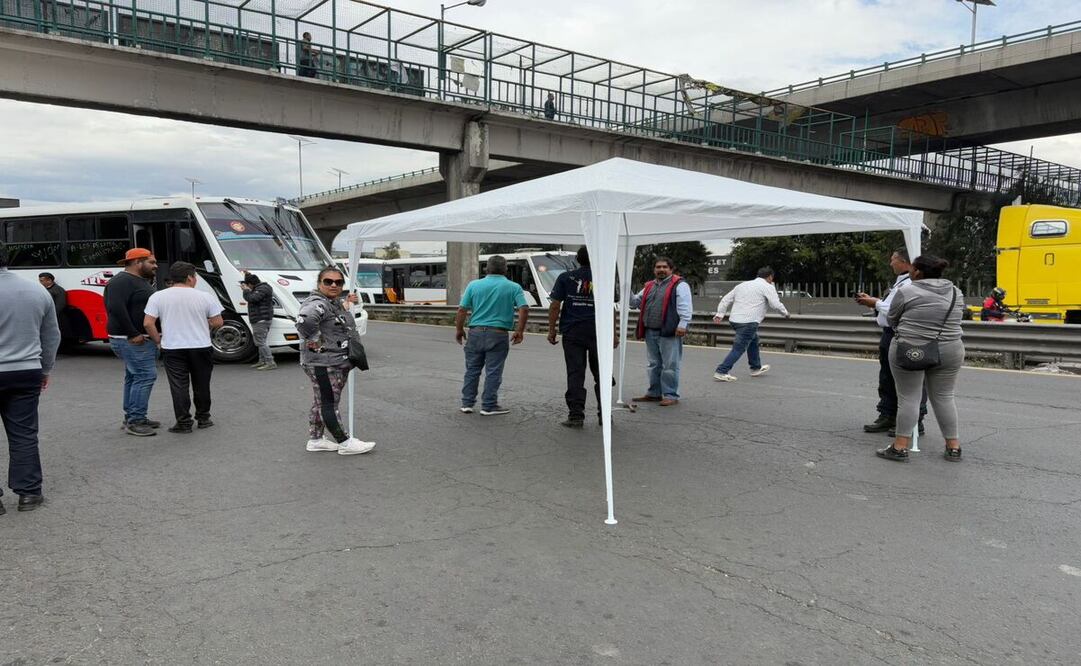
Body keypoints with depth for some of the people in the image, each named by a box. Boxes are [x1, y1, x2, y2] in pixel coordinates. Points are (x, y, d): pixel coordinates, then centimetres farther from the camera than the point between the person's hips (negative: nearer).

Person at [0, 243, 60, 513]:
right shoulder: (38, 291, 4)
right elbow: (52, 336, 12)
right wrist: (45, 369, 22)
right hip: (27, 373, 5)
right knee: (24, 435, 10)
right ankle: (28, 493, 13)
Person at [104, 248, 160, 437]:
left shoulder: (141, 281, 19)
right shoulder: (122, 281, -14)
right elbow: (116, 308, -25)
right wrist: (133, 334, -24)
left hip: (142, 339, 11)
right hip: (132, 341, -11)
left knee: (134, 377, 14)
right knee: (145, 376, -13)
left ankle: (132, 417, 23)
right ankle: (134, 421, -9)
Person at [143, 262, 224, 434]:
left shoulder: (158, 296, -3)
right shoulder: (205, 297, -5)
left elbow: (148, 323, -8)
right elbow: (218, 322, -4)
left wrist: (158, 340, 6)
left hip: (172, 348, 0)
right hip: (201, 347, 0)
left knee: (179, 387, 5)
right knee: (201, 385, 14)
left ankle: (183, 423, 4)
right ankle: (203, 418, 23)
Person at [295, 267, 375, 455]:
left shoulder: (335, 303, 14)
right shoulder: (318, 303, -18)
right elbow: (304, 319, -38)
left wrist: (346, 304, 17)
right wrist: (315, 340, -25)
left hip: (337, 362, 10)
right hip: (323, 363, -10)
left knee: (321, 402, 16)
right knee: (329, 402, -3)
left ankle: (315, 439, 25)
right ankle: (345, 443, 0)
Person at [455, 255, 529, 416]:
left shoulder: (474, 285, 3)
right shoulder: (514, 287, 1)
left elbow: (462, 310, 0)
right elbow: (524, 309, -9)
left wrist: (459, 330, 10)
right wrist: (520, 331, 0)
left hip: (475, 332, 2)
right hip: (498, 335, -2)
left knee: (472, 369, 12)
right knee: (493, 371, 4)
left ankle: (467, 403, 17)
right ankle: (489, 406, 7)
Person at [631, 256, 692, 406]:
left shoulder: (679, 285, -4)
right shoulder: (649, 286, 19)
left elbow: (684, 307, -12)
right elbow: (635, 302, 23)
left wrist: (683, 324, -22)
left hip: (669, 332, -7)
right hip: (650, 332, 8)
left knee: (670, 365, -4)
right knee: (654, 364, 15)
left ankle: (671, 395, 3)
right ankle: (654, 393, 24)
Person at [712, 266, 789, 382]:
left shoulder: (742, 285, 23)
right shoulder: (768, 287, 2)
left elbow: (726, 299, 20)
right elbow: (776, 304, -7)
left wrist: (720, 314, 17)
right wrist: (786, 314, 10)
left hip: (734, 320, 8)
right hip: (748, 322, -8)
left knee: (753, 340, 26)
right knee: (739, 348, -6)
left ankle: (756, 368, 35)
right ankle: (721, 372, -11)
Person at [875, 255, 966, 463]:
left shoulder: (906, 292, -8)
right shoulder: (956, 292, 7)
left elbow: (892, 321, 2)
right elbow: (954, 320, 16)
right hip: (949, 352, 4)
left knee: (908, 398, 0)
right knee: (943, 398, 11)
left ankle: (900, 448, 1)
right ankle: (953, 447, 15)